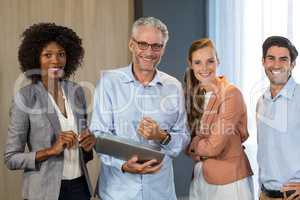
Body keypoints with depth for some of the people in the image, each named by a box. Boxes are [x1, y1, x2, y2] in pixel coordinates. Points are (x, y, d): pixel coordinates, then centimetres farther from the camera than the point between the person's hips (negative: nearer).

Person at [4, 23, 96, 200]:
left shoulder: (76, 91, 1)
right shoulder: (25, 98, -11)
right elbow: (11, 158, -10)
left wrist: (90, 141, -8)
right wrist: (51, 150, -22)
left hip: (79, 185, 4)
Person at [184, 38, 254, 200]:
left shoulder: (231, 94, -16)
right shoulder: (194, 95, 5)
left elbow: (213, 147, -19)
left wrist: (191, 145, -4)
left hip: (228, 180, -6)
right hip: (201, 176, 6)